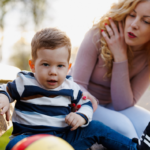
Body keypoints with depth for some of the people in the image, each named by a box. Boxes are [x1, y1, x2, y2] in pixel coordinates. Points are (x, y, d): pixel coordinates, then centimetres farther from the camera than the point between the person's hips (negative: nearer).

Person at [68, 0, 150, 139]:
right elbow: (77, 85, -17)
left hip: (110, 106, 3)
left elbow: (124, 105, -18)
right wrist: (87, 97, -43)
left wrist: (120, 56, -26)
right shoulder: (99, 35, -19)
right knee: (121, 126, -30)